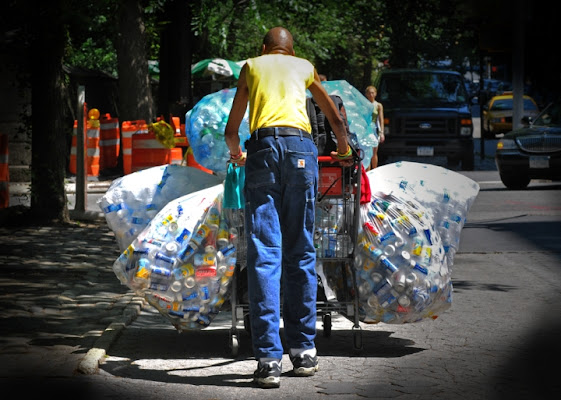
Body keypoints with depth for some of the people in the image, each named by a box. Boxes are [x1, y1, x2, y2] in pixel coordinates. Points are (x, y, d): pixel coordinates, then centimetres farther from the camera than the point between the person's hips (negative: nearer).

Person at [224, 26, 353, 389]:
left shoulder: (252, 66, 24)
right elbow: (336, 119, 36)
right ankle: (303, 351, 10)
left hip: (262, 149, -1)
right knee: (301, 253, 8)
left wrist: (237, 154, 48)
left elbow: (231, 131, 26)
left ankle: (269, 359, -13)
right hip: (300, 148, 1)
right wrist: (345, 151, 54)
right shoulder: (304, 67, 26)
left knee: (264, 255, -5)